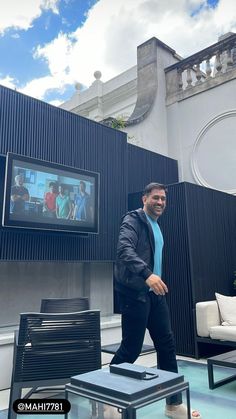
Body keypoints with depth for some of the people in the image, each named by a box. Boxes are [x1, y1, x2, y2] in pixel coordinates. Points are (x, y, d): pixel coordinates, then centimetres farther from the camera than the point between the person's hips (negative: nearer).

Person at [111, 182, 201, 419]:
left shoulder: (156, 225, 17)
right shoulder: (133, 219, -10)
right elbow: (124, 249, -28)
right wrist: (147, 274, -41)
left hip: (154, 292, 8)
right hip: (135, 292, -8)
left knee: (167, 344, 10)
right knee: (131, 348, -1)